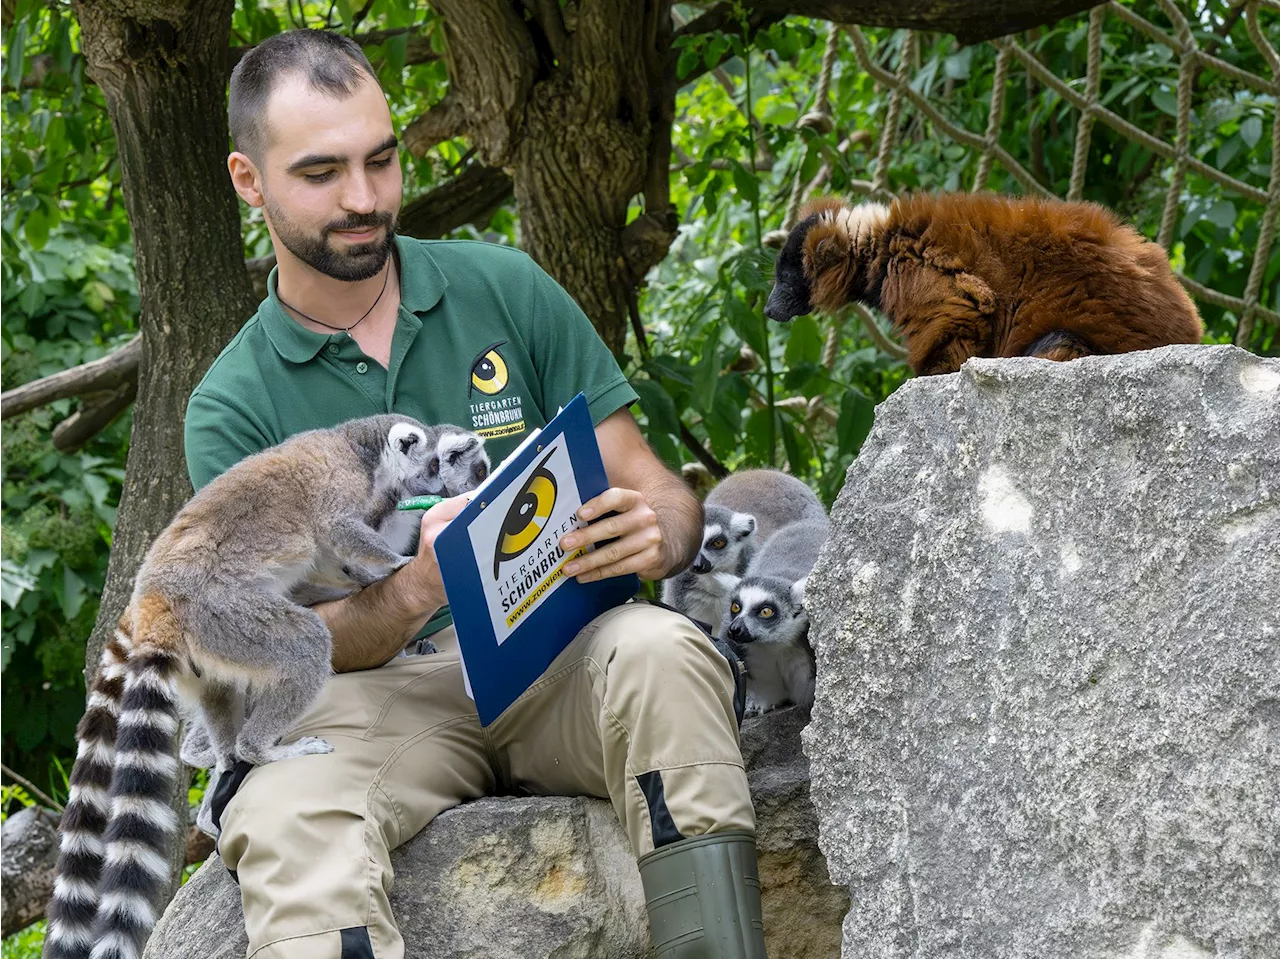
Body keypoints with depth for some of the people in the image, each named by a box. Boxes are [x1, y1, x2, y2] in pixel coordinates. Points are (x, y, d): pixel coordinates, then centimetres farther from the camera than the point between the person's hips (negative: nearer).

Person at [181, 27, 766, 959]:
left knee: (661, 650, -34)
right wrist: (412, 592, -27)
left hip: (556, 656, 1)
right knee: (287, 826, -35)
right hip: (382, 691, -1)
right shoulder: (234, 409, 4)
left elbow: (658, 493, 7)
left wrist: (652, 531, -19)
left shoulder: (504, 289, 7)